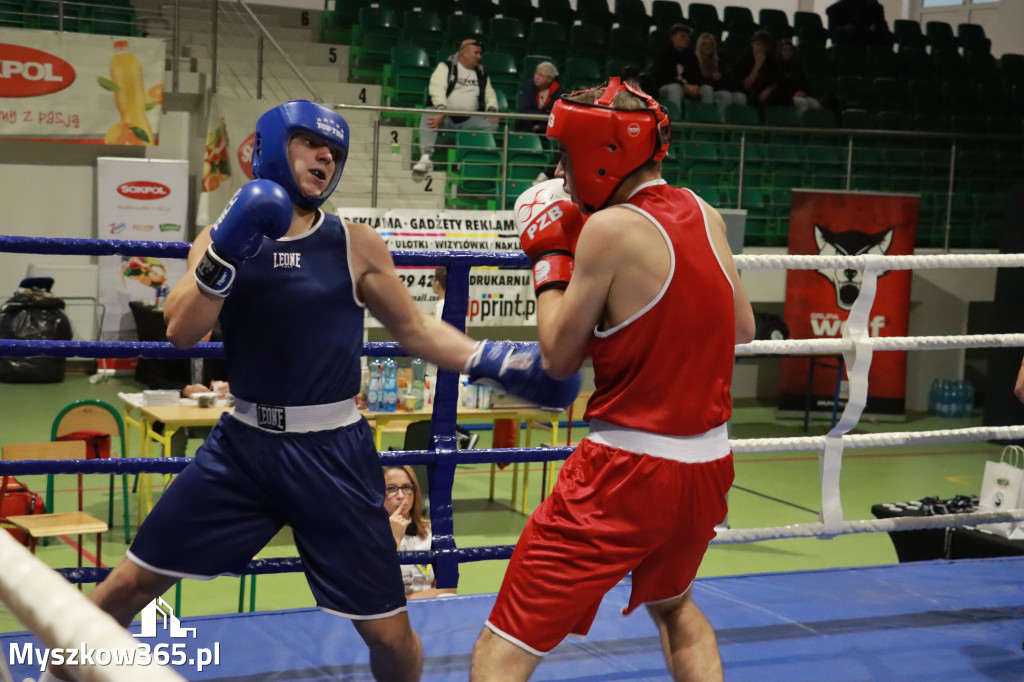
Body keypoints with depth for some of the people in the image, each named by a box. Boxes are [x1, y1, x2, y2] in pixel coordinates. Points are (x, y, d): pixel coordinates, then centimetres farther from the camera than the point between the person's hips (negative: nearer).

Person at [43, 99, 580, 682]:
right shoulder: (223, 237, 3)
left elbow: (415, 328, 7)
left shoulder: (357, 246, -1)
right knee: (130, 584, 5)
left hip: (333, 453, -1)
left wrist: (494, 360, -5)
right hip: (244, 443, 1)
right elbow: (181, 333, -9)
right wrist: (225, 254, -21)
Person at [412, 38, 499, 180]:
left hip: (468, 121, 3)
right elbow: (437, 89, -10)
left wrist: (492, 110, -7)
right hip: (446, 118, -3)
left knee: (491, 124, -25)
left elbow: (490, 95, 18)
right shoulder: (446, 67, 5)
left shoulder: (482, 74, 19)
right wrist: (441, 111, -27)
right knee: (428, 114, -35)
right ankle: (426, 157, -47)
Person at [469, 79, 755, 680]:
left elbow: (560, 358, -6)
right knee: (673, 606, 35)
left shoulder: (610, 227, -14)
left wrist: (549, 256, 5)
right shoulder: (706, 217, 5)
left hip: (626, 472, -7)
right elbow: (743, 330, 17)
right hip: (709, 466, 7)